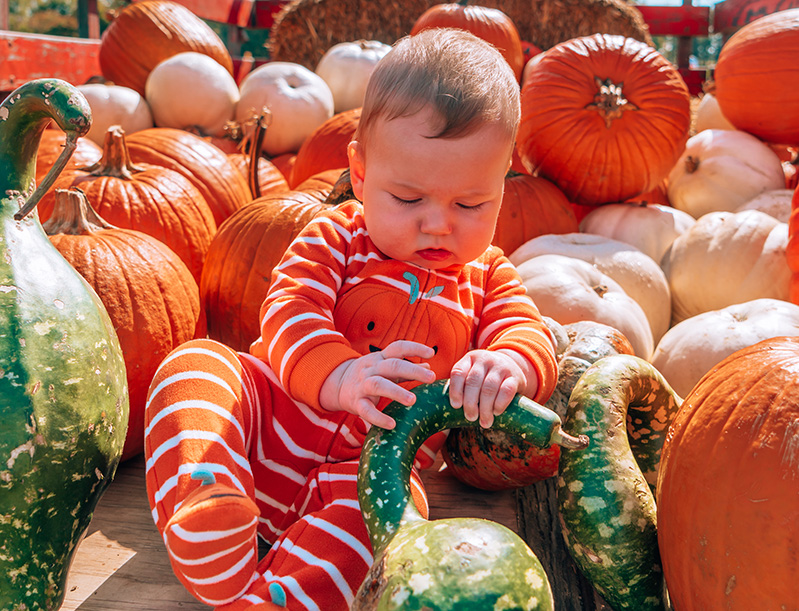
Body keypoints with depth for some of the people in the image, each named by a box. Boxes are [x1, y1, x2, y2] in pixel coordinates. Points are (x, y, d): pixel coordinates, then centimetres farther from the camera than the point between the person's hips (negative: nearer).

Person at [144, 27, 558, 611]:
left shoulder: (487, 275, 10)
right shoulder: (334, 238, 2)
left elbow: (532, 337, -4)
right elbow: (288, 313, -14)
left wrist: (507, 366, -32)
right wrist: (340, 376, -37)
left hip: (369, 470, 0)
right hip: (269, 423, 1)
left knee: (396, 497, -34)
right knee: (193, 363, -25)